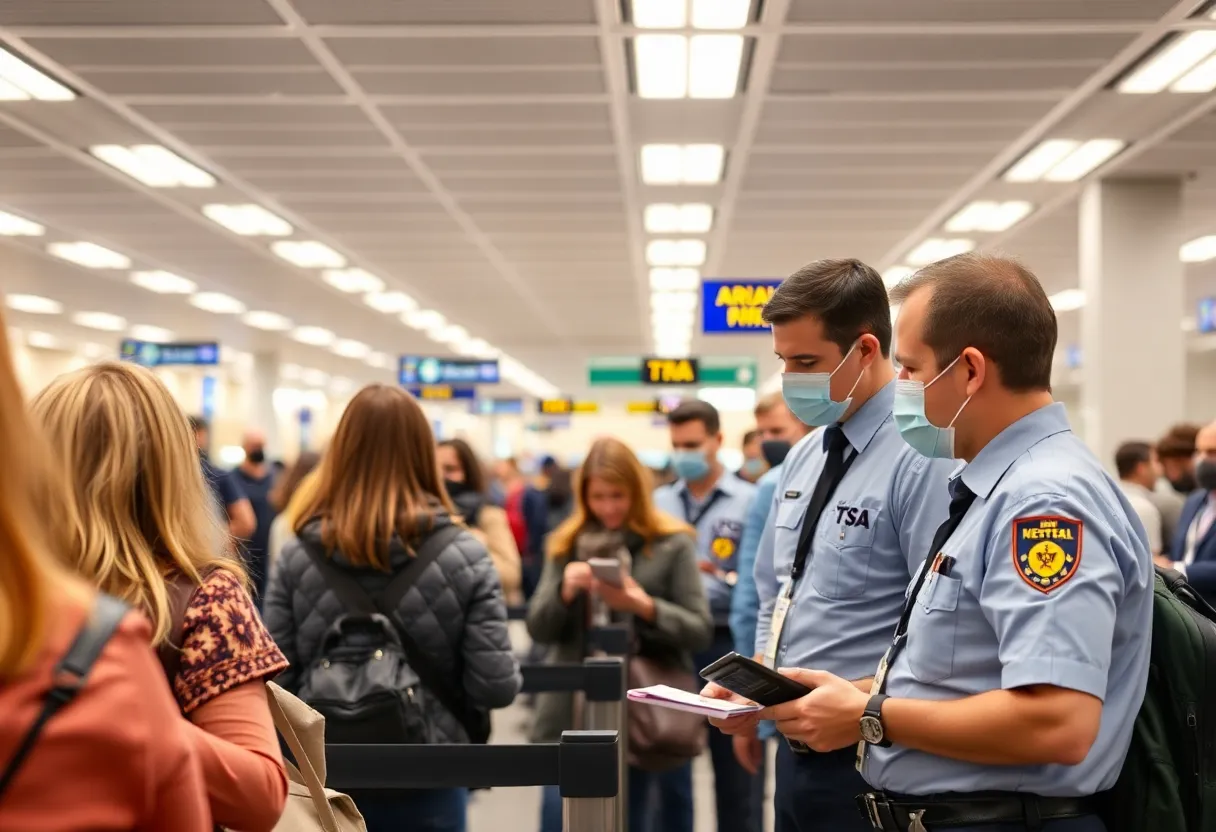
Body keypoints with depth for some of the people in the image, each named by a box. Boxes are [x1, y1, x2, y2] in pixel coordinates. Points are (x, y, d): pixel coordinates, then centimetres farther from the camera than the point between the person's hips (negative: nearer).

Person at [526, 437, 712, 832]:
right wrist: (565, 590, -15)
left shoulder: (672, 544, -2)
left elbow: (700, 629, -6)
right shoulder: (566, 544, 8)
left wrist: (645, 606, -22)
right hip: (572, 711, 3)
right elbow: (538, 629, 5)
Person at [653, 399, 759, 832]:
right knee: (668, 770, 11)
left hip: (726, 646, -3)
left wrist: (720, 576, -25)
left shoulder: (748, 501, -3)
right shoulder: (658, 502, 10)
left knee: (735, 772, 8)